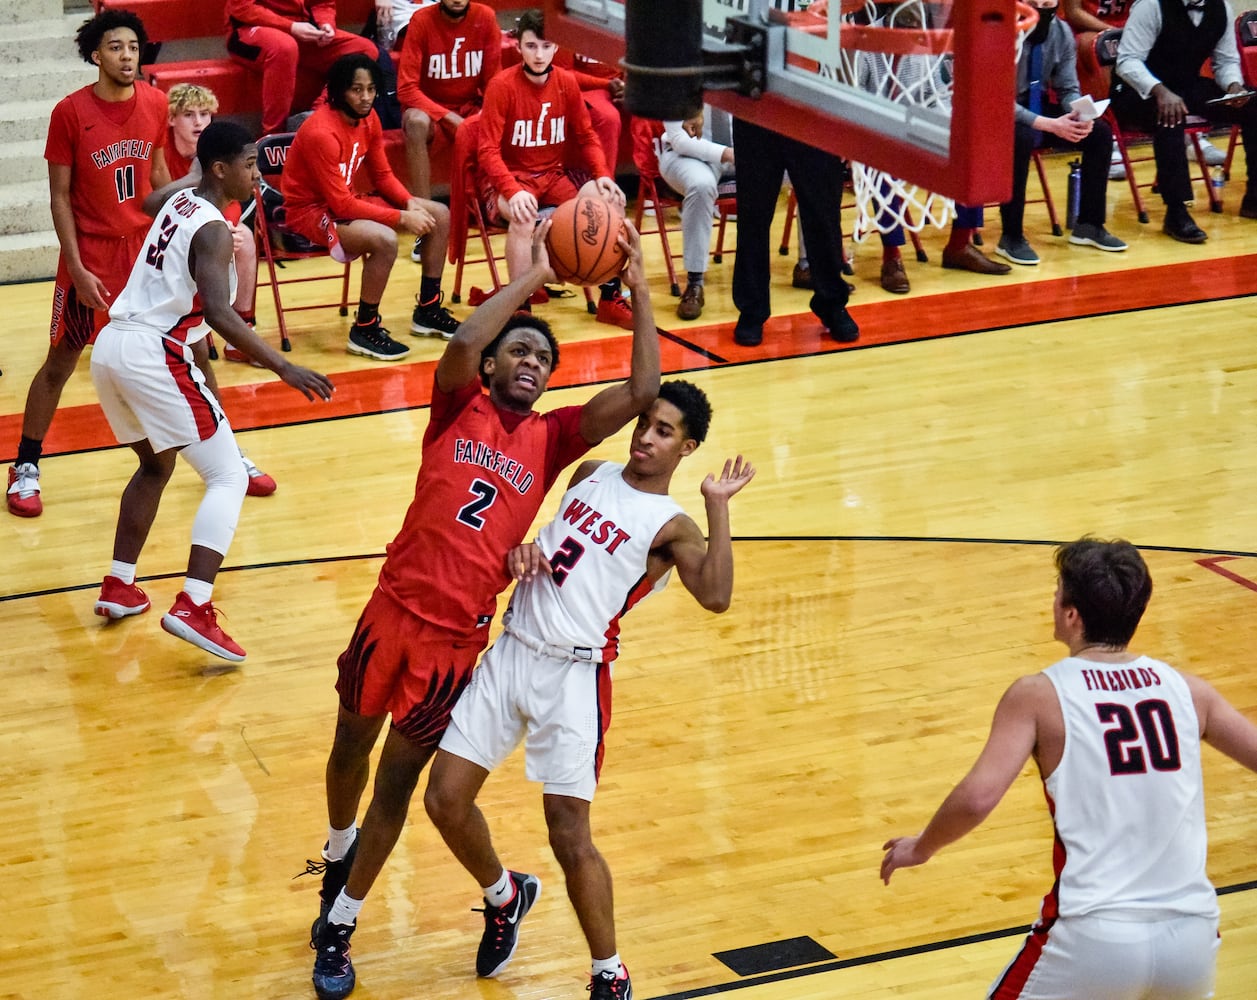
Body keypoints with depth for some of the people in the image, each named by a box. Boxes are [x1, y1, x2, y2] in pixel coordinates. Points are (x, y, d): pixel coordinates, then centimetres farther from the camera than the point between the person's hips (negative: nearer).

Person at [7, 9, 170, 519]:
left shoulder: (154, 103, -3)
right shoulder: (71, 112, -14)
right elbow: (59, 196, -9)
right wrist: (77, 270, -14)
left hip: (148, 245, 4)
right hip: (91, 254, -4)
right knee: (60, 362, 5)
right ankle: (25, 470, 18)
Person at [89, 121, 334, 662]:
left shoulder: (178, 200, 13)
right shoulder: (213, 230, -12)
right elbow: (219, 313, -26)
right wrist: (283, 367, -29)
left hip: (110, 348, 9)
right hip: (154, 355, -9)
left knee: (156, 465, 31)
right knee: (228, 477, -5)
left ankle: (118, 587, 31)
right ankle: (192, 608, -20)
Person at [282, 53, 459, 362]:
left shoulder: (368, 118, -1)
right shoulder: (321, 132, -27)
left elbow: (383, 175, 9)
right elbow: (341, 205, -27)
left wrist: (410, 203, -12)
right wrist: (401, 218, -26)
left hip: (349, 200, 9)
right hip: (312, 211, -9)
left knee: (440, 216, 4)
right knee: (384, 239, -36)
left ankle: (428, 311, 18)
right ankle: (364, 331, -17)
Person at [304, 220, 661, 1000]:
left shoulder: (551, 438, 4)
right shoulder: (458, 407, 0)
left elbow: (642, 392, -7)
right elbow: (463, 343, -22)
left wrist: (640, 289, -11)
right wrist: (534, 275, -17)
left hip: (458, 640, 0)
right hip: (393, 612, 0)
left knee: (398, 783, 6)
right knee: (351, 750, 19)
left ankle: (338, 926, 21)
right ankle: (338, 850, 51)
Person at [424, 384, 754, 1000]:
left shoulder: (671, 527, -4)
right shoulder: (591, 475, 14)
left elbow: (715, 597, -22)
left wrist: (718, 506, -24)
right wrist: (522, 551, 5)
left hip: (574, 676, -6)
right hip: (511, 653, 6)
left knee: (569, 835, -10)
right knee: (445, 800, 4)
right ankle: (505, 897, 34)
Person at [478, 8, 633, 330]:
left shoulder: (567, 82, -1)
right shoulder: (502, 86, -15)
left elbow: (586, 137, 9)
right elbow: (489, 151, -17)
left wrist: (603, 175, -9)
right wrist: (513, 191, -33)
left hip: (554, 175, 5)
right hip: (509, 177, -5)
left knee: (611, 200, -16)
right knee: (523, 216, -38)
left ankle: (610, 299, -3)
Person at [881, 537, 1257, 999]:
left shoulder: (1038, 695, -3)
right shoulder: (1186, 689, 6)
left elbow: (977, 798, -13)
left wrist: (920, 848, 6)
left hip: (1097, 939, -4)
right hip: (1192, 937, 4)